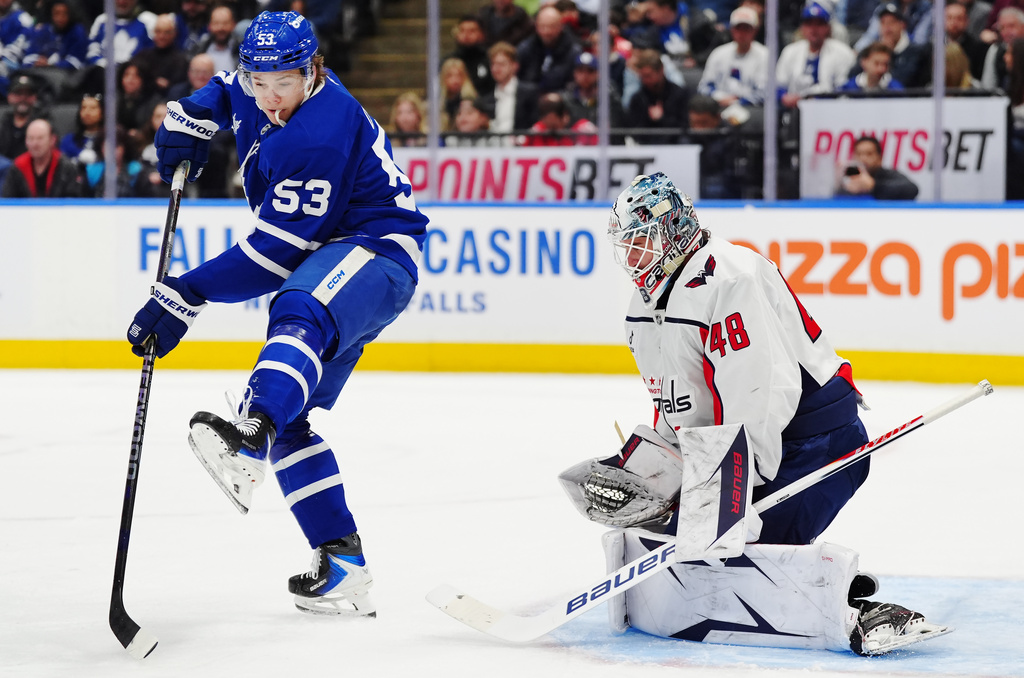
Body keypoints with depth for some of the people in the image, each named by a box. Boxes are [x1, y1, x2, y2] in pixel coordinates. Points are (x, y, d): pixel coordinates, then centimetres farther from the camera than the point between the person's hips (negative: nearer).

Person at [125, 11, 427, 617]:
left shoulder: (318, 139, -24)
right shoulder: (255, 94, 4)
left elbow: (274, 254, -26)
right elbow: (227, 92, 30)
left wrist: (184, 299, -24)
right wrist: (188, 118, 7)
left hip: (374, 251, -11)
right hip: (325, 265, 11)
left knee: (299, 312, -43)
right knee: (288, 420, 5)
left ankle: (248, 439, -72)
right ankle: (342, 562, 8)